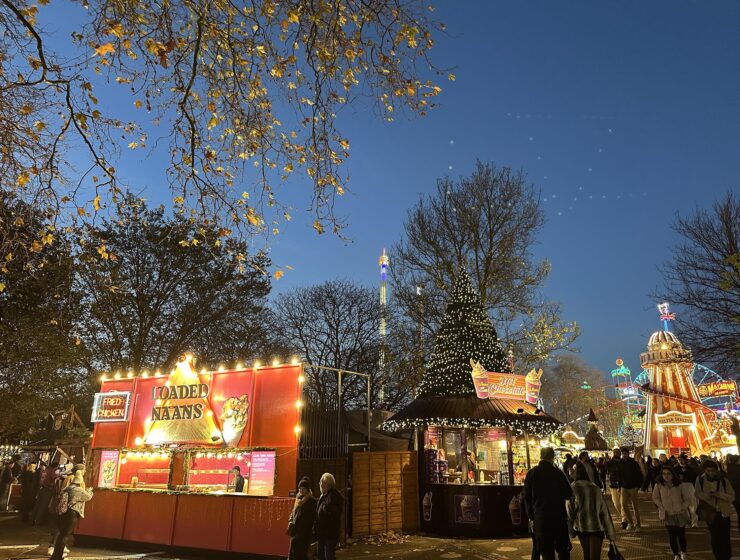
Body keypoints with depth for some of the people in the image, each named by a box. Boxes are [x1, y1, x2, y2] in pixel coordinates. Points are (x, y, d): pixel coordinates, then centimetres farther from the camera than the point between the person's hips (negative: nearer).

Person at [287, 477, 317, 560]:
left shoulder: (312, 501, -7)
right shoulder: (298, 499, 13)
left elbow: (314, 517, -8)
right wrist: (290, 521, 3)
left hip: (305, 531, -7)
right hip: (295, 530, 7)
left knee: (300, 552, -9)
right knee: (293, 552, 8)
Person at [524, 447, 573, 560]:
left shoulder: (531, 474, -4)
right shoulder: (558, 473, -11)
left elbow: (527, 497, 2)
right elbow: (568, 494, -5)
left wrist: (531, 512, 14)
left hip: (540, 518, 1)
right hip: (559, 516, -1)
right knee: (563, 550, 15)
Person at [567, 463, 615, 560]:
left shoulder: (573, 488, -4)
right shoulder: (595, 488, 4)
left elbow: (570, 509, -4)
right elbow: (604, 511, 3)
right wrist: (610, 533, 5)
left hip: (581, 526, 0)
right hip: (596, 527, 1)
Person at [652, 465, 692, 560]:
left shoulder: (679, 485, -13)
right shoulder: (659, 485, -11)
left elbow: (688, 499, -4)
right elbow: (655, 498, 2)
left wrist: (682, 507, -14)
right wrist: (662, 508, -7)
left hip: (680, 514, 0)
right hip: (668, 515, 0)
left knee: (681, 534, 8)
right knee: (672, 535, 4)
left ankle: (683, 552, 33)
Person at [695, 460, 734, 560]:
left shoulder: (724, 480, -8)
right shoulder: (700, 480, -5)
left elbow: (732, 497, -6)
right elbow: (697, 494, 0)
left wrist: (719, 494, -23)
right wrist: (707, 495, -20)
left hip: (723, 513, -1)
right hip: (710, 513, 1)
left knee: (725, 538, 2)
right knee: (714, 538, 10)